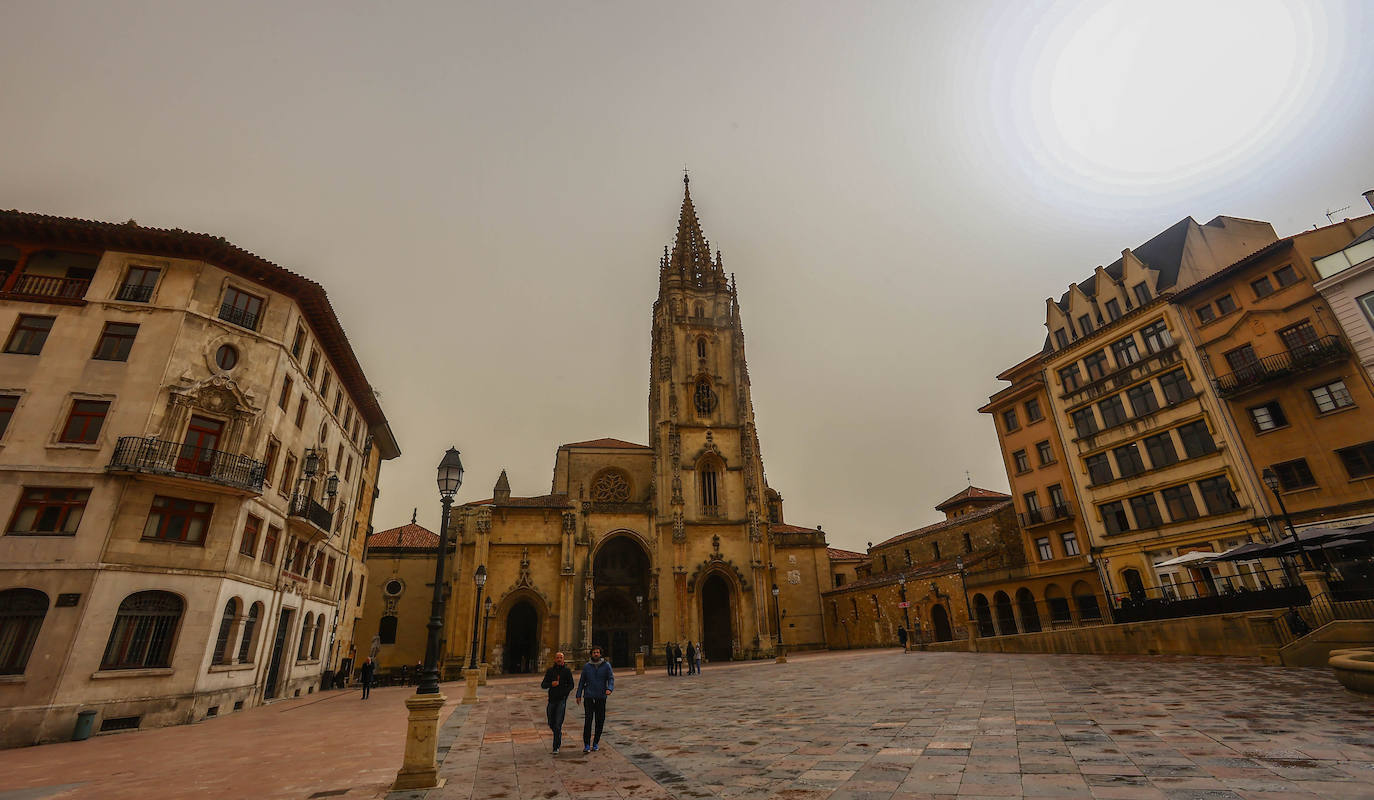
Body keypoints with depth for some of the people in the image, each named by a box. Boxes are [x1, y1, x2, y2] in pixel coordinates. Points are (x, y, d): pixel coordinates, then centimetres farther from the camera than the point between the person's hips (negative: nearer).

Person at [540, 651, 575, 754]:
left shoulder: (567, 671, -1)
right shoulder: (550, 670, 4)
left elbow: (571, 685, 3)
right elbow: (543, 685, 3)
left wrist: (564, 694, -13)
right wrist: (551, 684, -17)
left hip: (562, 700, -3)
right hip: (552, 699, 3)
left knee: (558, 724, -10)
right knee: (551, 724, 12)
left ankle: (556, 747, 1)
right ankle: (559, 737, 40)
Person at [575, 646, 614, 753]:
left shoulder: (606, 665, 1)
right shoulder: (586, 666, 4)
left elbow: (611, 678, -5)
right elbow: (582, 681, 10)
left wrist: (609, 689, -23)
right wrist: (579, 695, 5)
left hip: (601, 697, 0)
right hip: (589, 697, 0)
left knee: (600, 721, 5)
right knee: (588, 720, -9)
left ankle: (596, 743, 20)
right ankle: (586, 745, -1)